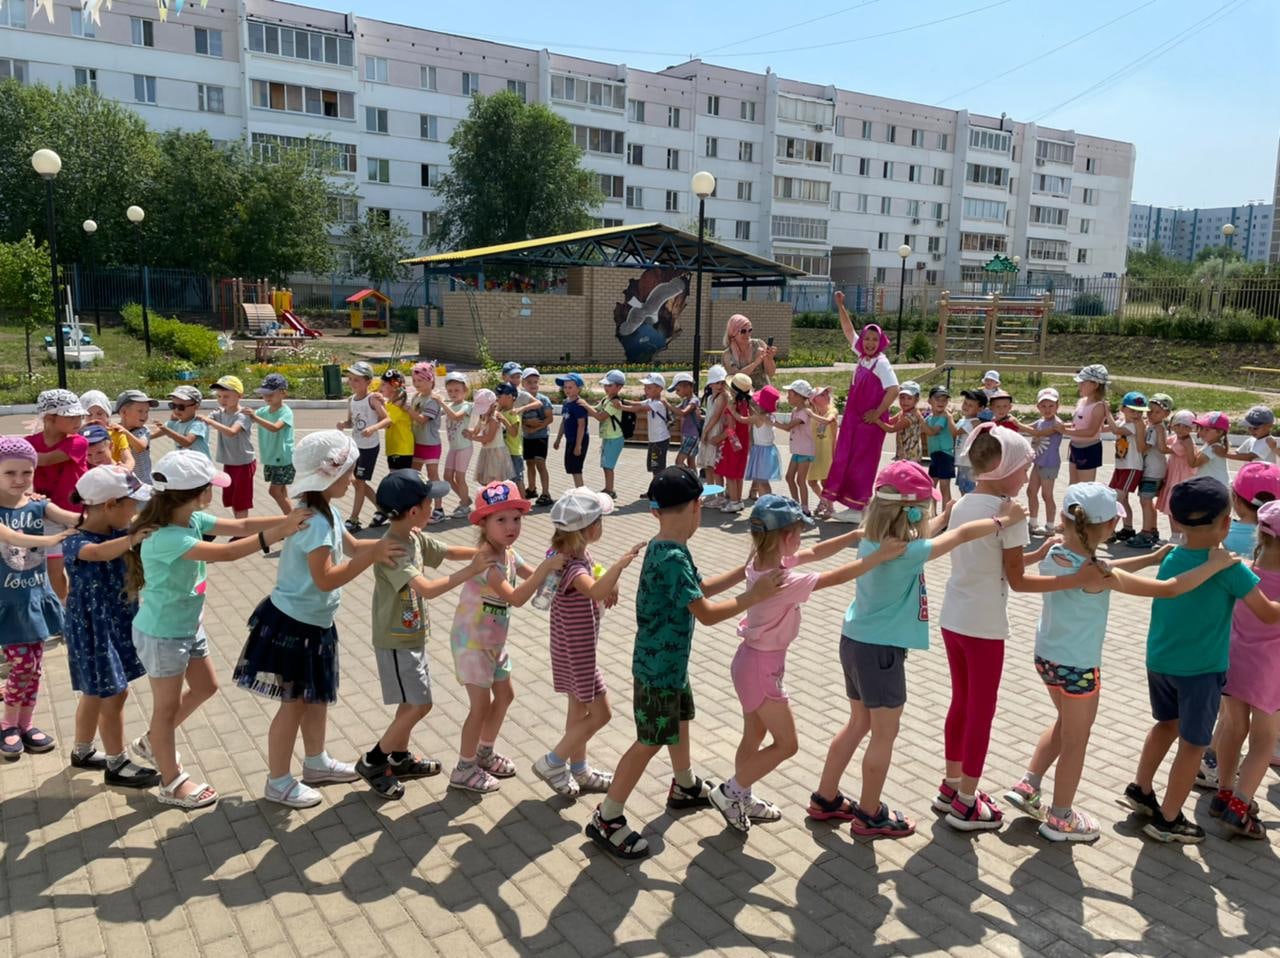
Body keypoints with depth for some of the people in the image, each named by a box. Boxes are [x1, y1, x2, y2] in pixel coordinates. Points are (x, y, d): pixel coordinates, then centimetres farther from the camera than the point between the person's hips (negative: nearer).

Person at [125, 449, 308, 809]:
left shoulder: (192, 520, -6)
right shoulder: (165, 538, -33)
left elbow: (240, 526, -5)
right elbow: (225, 552, -39)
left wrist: (288, 520, -17)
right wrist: (277, 533, -38)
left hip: (189, 626, 9)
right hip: (162, 635, -9)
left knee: (205, 688, 23)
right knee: (168, 705, 10)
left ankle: (151, 742, 45)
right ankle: (172, 784, 30)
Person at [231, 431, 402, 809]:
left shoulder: (327, 512, 4)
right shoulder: (315, 522, -27)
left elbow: (352, 546, 13)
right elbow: (325, 579, -31)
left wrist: (386, 543, -5)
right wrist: (373, 556, -29)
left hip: (313, 622, 10)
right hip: (295, 624, -10)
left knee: (317, 695, 22)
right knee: (294, 703, 4)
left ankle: (316, 762, 39)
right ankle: (278, 782, 20)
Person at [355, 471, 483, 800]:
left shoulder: (415, 538, -2)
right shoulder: (391, 550, -29)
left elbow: (448, 551, 13)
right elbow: (427, 589, -39)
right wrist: (470, 571, -36)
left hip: (413, 636, 9)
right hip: (396, 642, -9)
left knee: (411, 701, 19)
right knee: (419, 705, -3)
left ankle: (400, 758, 37)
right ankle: (372, 761, 13)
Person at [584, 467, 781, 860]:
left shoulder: (663, 548, 3)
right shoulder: (673, 558, -28)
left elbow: (701, 588, 15)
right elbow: (707, 613, -29)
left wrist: (745, 570, 10)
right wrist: (755, 595, -21)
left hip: (670, 661, 10)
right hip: (658, 666, -10)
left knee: (680, 721, 27)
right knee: (650, 742, 1)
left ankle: (685, 787, 50)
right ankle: (606, 819, 12)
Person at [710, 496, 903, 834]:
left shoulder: (761, 562, -4)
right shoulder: (783, 581, -29)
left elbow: (814, 553, 6)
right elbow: (837, 577, -26)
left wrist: (856, 535, 1)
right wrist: (881, 555, -20)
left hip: (752, 659, 9)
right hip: (762, 667, -9)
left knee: (754, 736, 21)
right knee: (786, 744, 7)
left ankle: (741, 800, 36)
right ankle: (729, 792, 15)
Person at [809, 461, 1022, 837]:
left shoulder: (871, 541, -1)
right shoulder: (907, 554, -24)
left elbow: (920, 535, 16)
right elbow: (962, 534, -14)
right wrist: (1003, 519, 1)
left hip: (855, 642, 8)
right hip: (880, 651, -8)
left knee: (859, 723, 22)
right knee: (885, 735, 9)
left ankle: (825, 799, 33)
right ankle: (869, 815, 24)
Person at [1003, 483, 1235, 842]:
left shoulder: (1053, 556, -6)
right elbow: (1168, 589, -25)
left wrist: (1151, 558, 11)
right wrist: (1215, 564, -13)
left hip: (1046, 657, 7)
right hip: (1078, 667, -7)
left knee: (1066, 723, 28)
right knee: (1076, 741, 13)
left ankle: (1027, 786, 29)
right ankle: (1060, 819, 28)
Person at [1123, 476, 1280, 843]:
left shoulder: (1170, 558, -1)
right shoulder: (1228, 566, -18)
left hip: (1158, 660, 6)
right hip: (1200, 669, -6)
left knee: (1168, 723, 27)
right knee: (1192, 744, 9)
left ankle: (1140, 789, 35)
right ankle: (1168, 821, 18)